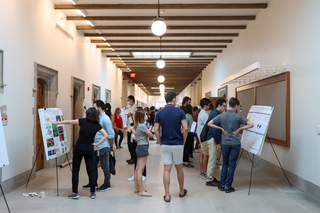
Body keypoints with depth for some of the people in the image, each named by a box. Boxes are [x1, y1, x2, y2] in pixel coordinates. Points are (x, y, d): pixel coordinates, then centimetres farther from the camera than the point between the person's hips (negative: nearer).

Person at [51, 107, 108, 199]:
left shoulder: (83, 121, -4)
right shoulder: (97, 125, 0)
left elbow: (69, 122, 6)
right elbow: (105, 135, -6)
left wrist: (57, 123, 17)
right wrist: (97, 144, -1)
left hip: (79, 147, -2)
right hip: (89, 149, 2)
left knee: (75, 171, 7)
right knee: (91, 171, 8)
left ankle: (75, 193, 10)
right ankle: (93, 193, 11)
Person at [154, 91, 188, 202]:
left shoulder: (159, 113, -1)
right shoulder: (180, 112, -7)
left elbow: (156, 131, -4)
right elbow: (185, 128, -12)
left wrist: (161, 142, 7)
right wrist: (183, 142, 0)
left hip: (165, 145, 1)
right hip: (178, 144, -1)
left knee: (167, 170, 5)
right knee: (179, 168, 16)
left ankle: (167, 195, 6)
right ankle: (181, 191, 32)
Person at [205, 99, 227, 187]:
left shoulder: (215, 113, 15)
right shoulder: (215, 114, -17)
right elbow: (214, 130, -22)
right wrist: (218, 143, -19)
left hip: (212, 139, 10)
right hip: (213, 139, -10)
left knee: (213, 160, 16)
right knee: (212, 161, -4)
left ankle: (211, 178, 25)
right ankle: (209, 180, 4)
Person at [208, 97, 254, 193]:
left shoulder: (222, 116, -3)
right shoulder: (238, 116, -11)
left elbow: (209, 123, -1)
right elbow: (251, 124, -17)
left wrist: (221, 128, 1)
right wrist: (239, 129, -9)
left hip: (225, 143, 3)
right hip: (235, 143, -3)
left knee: (225, 164, 16)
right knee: (232, 165, 5)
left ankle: (222, 185, 20)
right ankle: (228, 187, 10)